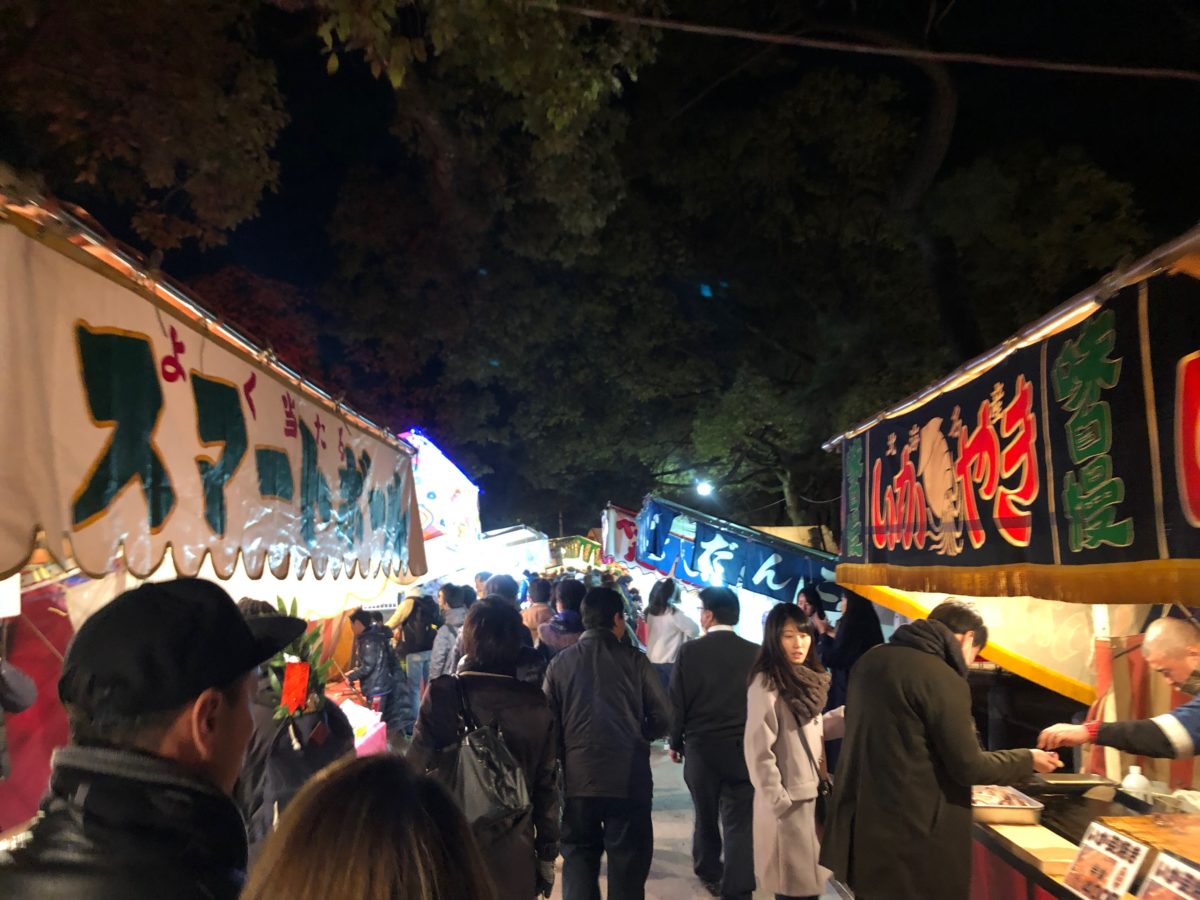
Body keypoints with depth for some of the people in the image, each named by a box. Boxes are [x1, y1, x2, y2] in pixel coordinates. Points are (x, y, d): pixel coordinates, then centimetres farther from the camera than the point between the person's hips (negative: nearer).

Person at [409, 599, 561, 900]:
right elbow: (547, 785, 0)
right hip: (513, 860, 1)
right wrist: (547, 854, 11)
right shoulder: (535, 704, -5)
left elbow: (417, 769, -10)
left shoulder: (442, 694, -12)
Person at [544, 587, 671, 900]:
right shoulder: (634, 659, -4)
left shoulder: (560, 663, 1)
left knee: (578, 862, 16)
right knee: (627, 867, 10)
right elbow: (662, 718, -3)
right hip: (629, 779, -1)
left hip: (578, 779, 2)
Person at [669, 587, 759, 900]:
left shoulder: (690, 651, -9)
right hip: (744, 748, -1)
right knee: (740, 822, 3)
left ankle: (709, 873, 39)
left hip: (701, 747, 1)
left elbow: (677, 701, -5)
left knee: (706, 816, 20)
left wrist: (675, 742, 9)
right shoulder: (755, 653, -7)